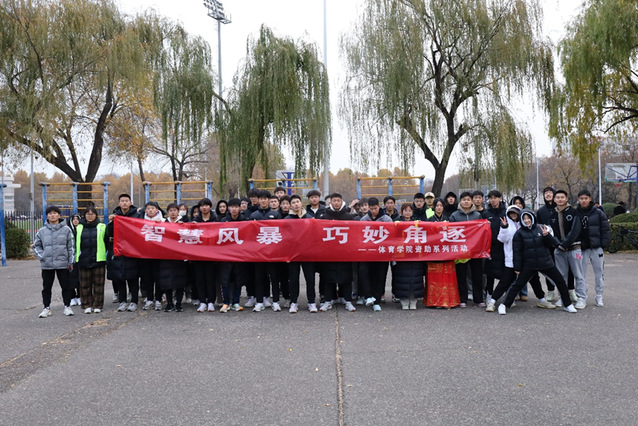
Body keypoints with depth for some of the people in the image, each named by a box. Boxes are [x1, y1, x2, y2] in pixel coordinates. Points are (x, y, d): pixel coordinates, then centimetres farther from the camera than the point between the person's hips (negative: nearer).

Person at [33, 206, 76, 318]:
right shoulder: (42, 231, 5)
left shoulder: (66, 229, 1)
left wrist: (71, 261, -1)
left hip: (63, 264, -1)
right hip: (46, 265, 2)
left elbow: (71, 246, 2)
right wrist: (42, 257, -2)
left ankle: (67, 306, 16)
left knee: (66, 286, 4)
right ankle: (47, 308, 20)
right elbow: (36, 246, 13)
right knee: (46, 287, 9)